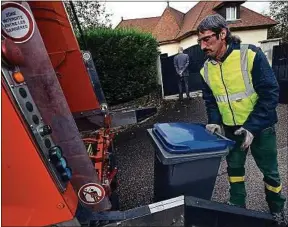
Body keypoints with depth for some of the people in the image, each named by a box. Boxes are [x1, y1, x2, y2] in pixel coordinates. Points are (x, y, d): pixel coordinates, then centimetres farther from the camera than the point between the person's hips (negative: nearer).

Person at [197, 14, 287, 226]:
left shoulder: (251, 54, -19)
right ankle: (237, 206, 38)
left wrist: (252, 127, -23)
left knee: (270, 171, 13)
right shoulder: (206, 69, -3)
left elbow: (270, 93, -18)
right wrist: (215, 121, -9)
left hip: (260, 127, -4)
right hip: (230, 129, 4)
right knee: (234, 167, 16)